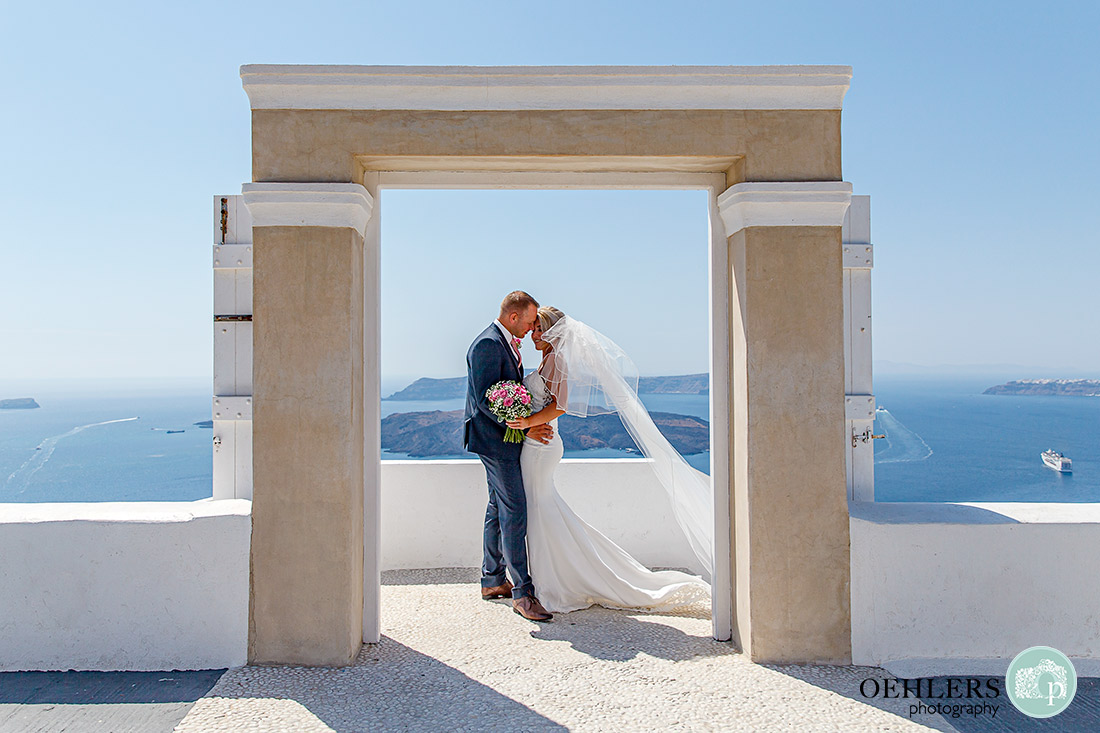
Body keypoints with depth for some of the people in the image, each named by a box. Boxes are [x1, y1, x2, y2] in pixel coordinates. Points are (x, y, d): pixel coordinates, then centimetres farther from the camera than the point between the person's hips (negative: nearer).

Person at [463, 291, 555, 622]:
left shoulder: (506, 343, 13)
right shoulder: (487, 344, -18)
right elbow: (485, 400, -23)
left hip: (503, 438, 10)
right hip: (494, 439, -10)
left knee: (499, 507, 15)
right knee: (515, 511, -8)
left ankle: (492, 580, 27)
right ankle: (522, 592, 0)